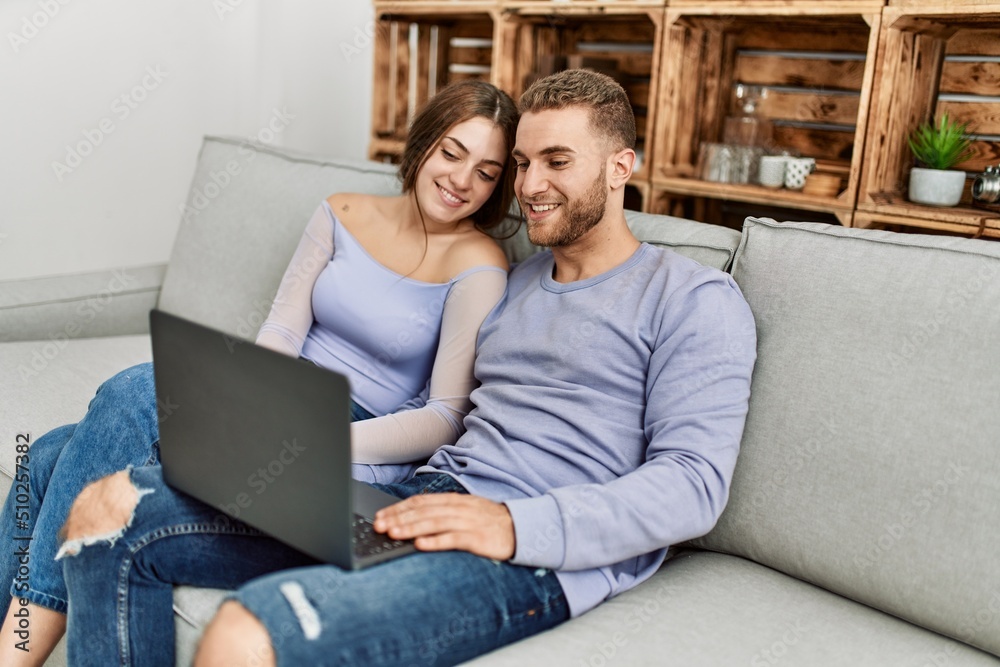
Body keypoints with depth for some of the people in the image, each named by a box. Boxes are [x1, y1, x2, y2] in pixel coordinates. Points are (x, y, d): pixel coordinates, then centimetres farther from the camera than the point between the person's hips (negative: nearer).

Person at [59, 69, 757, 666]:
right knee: (112, 508, -6)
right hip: (420, 498, 8)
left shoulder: (696, 299, 1)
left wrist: (515, 525, -23)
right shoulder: (515, 279, 24)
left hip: (541, 555, -7)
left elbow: (693, 482, -10)